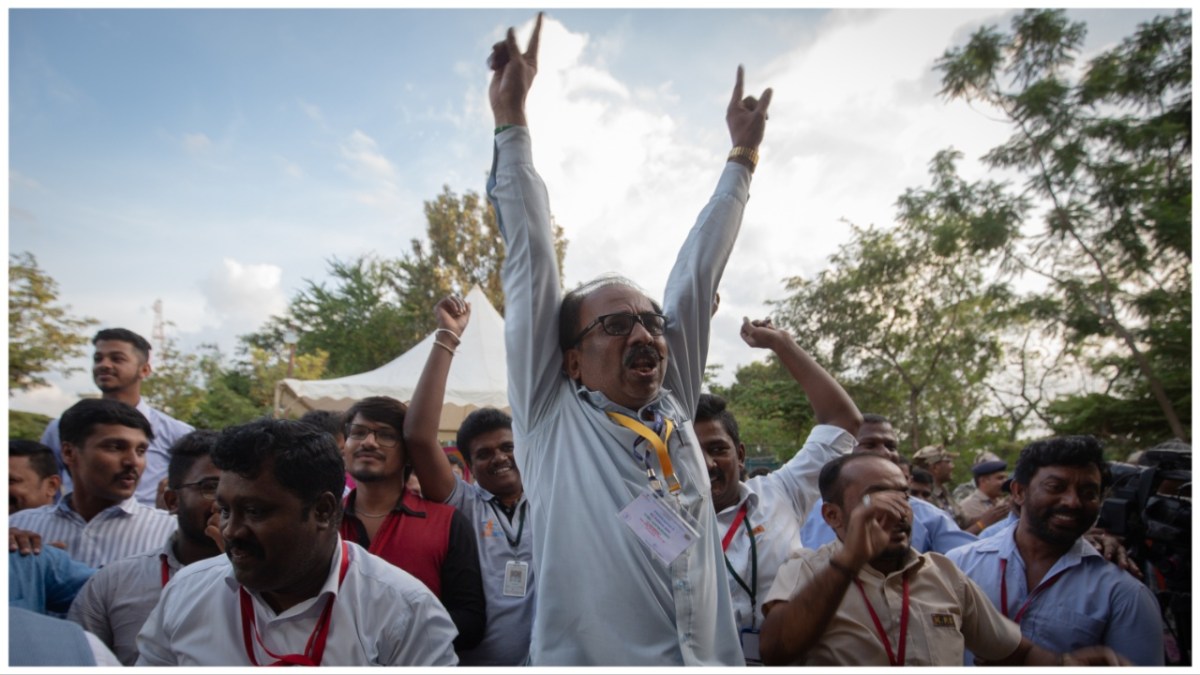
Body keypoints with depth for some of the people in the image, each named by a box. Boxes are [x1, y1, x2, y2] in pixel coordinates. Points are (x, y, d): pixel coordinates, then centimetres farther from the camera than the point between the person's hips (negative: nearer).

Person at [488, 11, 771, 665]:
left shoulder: (674, 408, 7)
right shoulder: (550, 417, -3)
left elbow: (697, 274, 11)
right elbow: (530, 261, -5)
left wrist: (741, 157, 21)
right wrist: (511, 122, -3)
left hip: (716, 659, 5)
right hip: (588, 659, -4)